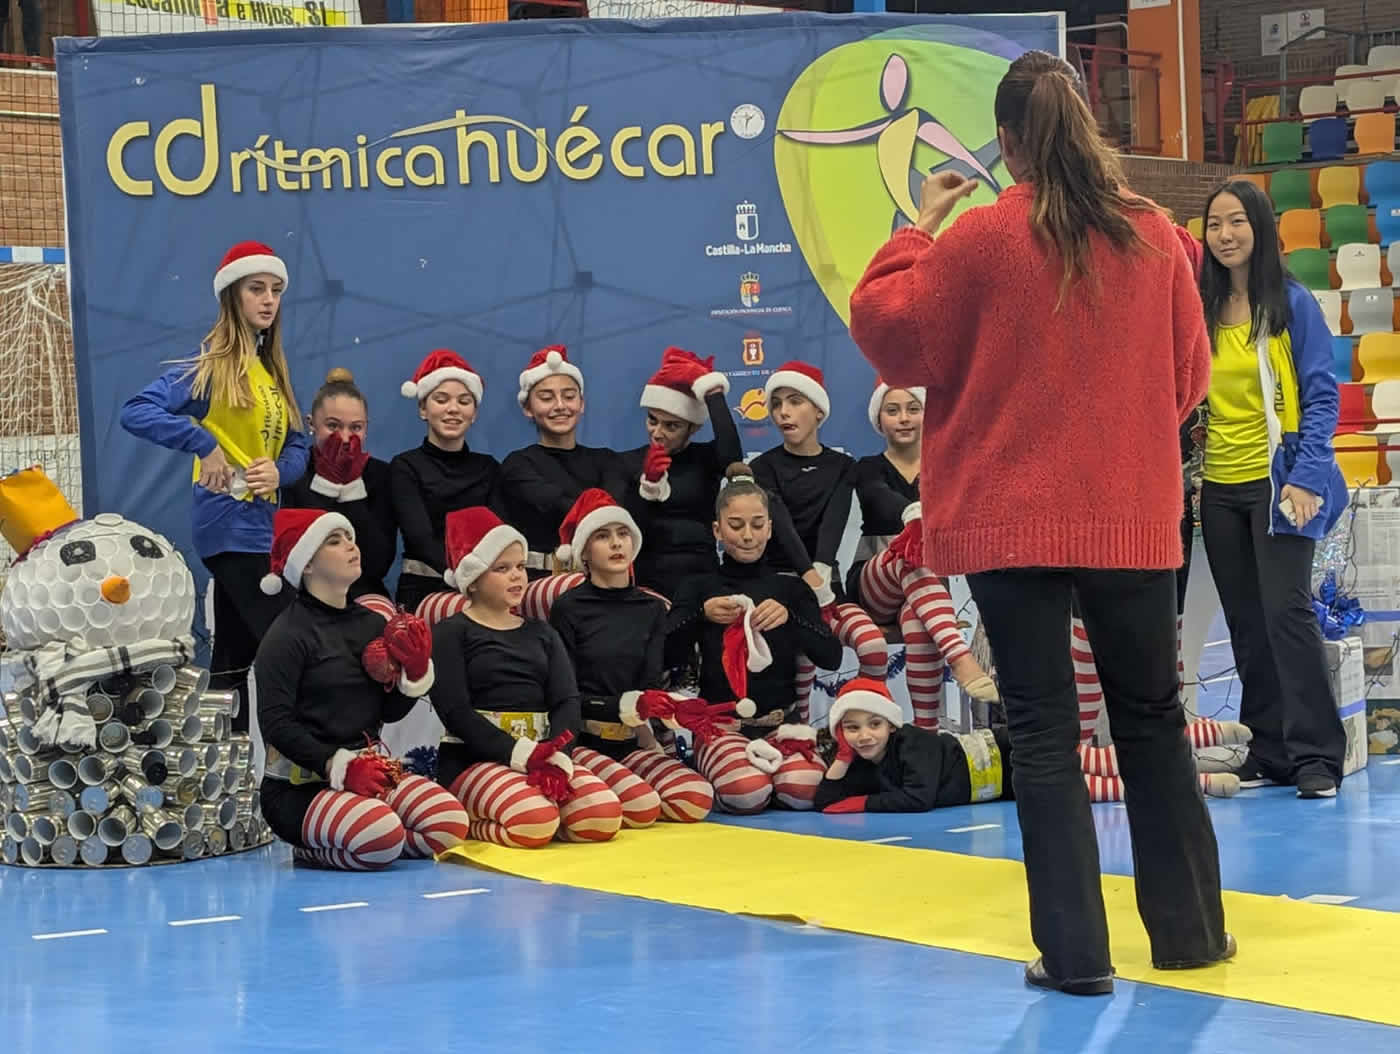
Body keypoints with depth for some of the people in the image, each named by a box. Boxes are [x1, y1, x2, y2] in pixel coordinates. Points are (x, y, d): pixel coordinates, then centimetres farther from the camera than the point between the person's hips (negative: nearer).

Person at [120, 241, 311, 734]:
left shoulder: (272, 367, 13)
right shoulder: (212, 364, -11)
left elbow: (298, 444, 12)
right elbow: (136, 412, -21)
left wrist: (280, 470, -9)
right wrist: (205, 445, -26)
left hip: (261, 523, 8)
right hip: (231, 524, -8)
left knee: (235, 660, 11)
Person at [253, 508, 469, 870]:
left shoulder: (372, 624, 12)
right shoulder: (287, 636, -7)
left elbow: (389, 713, 14)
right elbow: (276, 724, -13)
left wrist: (415, 674, -5)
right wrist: (338, 766, -22)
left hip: (369, 769, 7)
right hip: (298, 786, -7)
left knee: (450, 824, -16)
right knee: (380, 839, -34)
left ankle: (326, 841, 4)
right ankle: (310, 849, -1)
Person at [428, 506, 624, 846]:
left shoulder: (541, 633, 20)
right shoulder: (451, 634, 5)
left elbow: (567, 702, 6)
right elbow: (455, 712, -8)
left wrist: (555, 757, -16)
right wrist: (523, 754, -20)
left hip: (545, 756, 6)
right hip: (473, 761, -5)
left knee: (603, 817, -24)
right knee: (534, 823, -35)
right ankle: (468, 821, -4)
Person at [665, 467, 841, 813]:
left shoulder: (792, 588, 11)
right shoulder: (699, 588, 9)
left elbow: (831, 657, -1)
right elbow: (669, 657, -3)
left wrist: (789, 616, -18)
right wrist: (702, 616, -20)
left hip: (782, 721, 1)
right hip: (721, 722, -1)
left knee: (803, 791, -28)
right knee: (747, 795, -31)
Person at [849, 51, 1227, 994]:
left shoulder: (977, 239, -10)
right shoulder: (1153, 233, 1)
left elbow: (889, 333, 0)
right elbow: (1190, 372, 10)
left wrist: (919, 227, 8)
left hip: (1013, 518, -3)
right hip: (1132, 515, 3)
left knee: (1044, 730, 1)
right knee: (1151, 714, 15)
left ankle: (1076, 951, 0)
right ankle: (1189, 927, 21)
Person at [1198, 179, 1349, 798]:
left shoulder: (1293, 304, -5)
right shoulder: (1202, 311, 8)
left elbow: (1321, 395, -6)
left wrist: (1305, 476, -16)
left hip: (1276, 481, -5)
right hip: (1220, 487, 5)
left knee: (1286, 611, -13)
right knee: (1246, 625, 8)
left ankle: (1317, 756, -9)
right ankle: (1269, 751, 16)